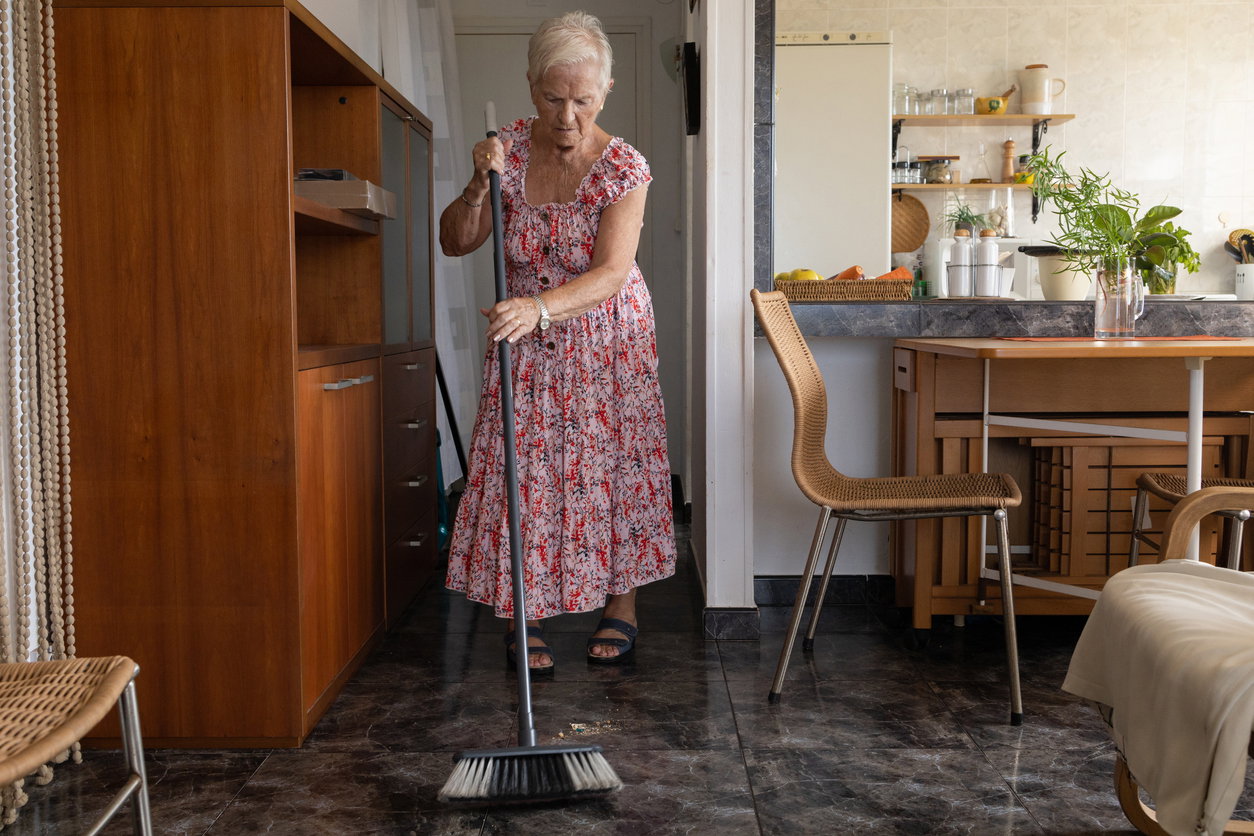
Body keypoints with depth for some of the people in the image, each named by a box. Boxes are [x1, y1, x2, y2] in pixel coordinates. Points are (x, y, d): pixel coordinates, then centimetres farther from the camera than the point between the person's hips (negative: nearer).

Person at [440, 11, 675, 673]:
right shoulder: (511, 147, -7)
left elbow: (611, 273, -28)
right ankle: (524, 618, 9)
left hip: (605, 338, -2)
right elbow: (455, 243, -5)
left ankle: (621, 607, 17)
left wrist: (540, 306, -44)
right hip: (525, 341, 2)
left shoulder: (623, 167, -17)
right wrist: (479, 187, -24)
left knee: (615, 464, 1)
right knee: (522, 467, -2)